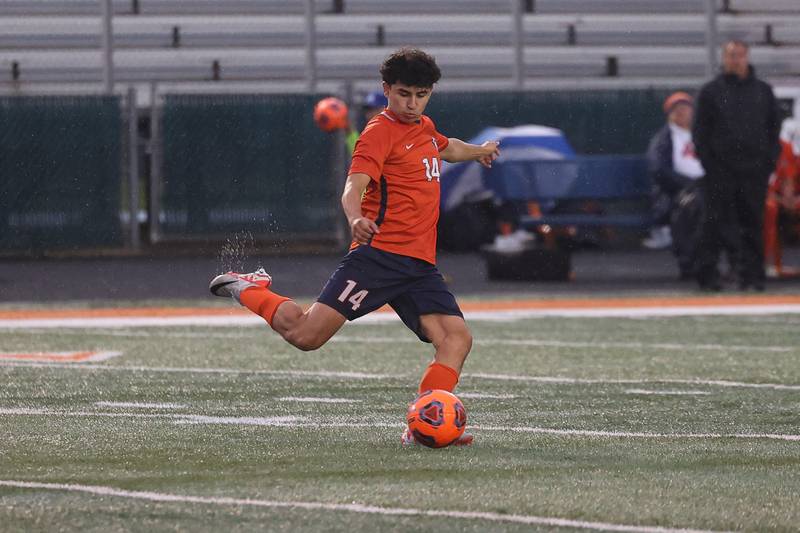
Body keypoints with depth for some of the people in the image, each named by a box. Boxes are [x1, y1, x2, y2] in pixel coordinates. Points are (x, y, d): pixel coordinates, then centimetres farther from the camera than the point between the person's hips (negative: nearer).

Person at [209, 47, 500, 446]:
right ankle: (249, 290, 14)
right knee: (306, 335, -14)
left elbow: (447, 148, 46)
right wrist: (356, 219, -43)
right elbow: (354, 186, -22)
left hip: (420, 264, 7)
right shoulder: (380, 132, -6)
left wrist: (478, 151, 64)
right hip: (379, 255, -7)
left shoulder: (425, 128, 20)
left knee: (457, 339, -13)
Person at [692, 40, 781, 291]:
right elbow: (700, 130, 4)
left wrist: (769, 161, 4)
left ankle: (752, 275, 7)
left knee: (753, 224, 3)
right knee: (715, 222, -4)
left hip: (755, 169, 2)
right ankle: (707, 275, -1)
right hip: (721, 171, -2)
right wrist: (709, 163, -5)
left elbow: (774, 127, 16)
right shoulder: (711, 91, 5)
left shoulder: (763, 91, 12)